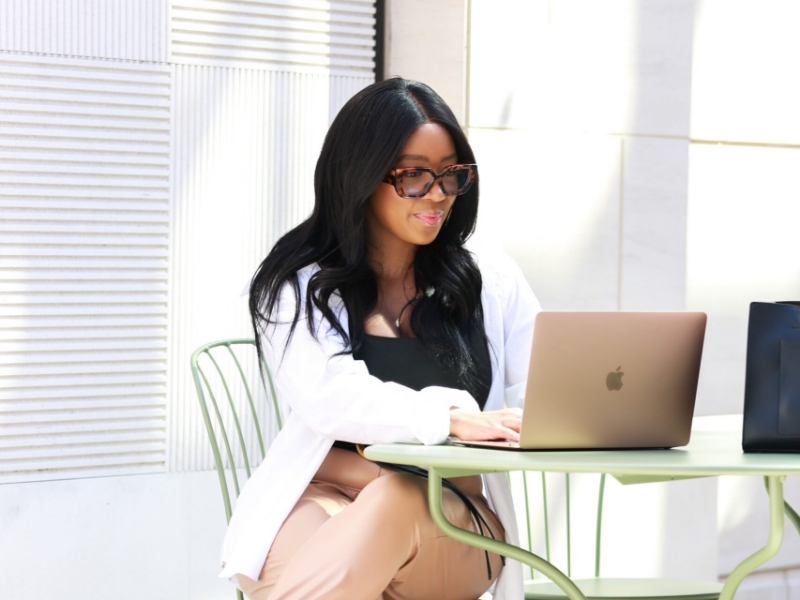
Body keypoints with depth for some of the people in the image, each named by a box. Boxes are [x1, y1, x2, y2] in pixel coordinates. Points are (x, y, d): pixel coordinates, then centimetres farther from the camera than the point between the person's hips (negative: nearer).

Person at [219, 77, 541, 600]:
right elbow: (328, 398, -9)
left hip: (453, 527, 1)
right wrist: (449, 417, -26)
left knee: (399, 500, -36)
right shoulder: (298, 287, 8)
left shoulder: (494, 283, 15)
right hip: (328, 497, -1)